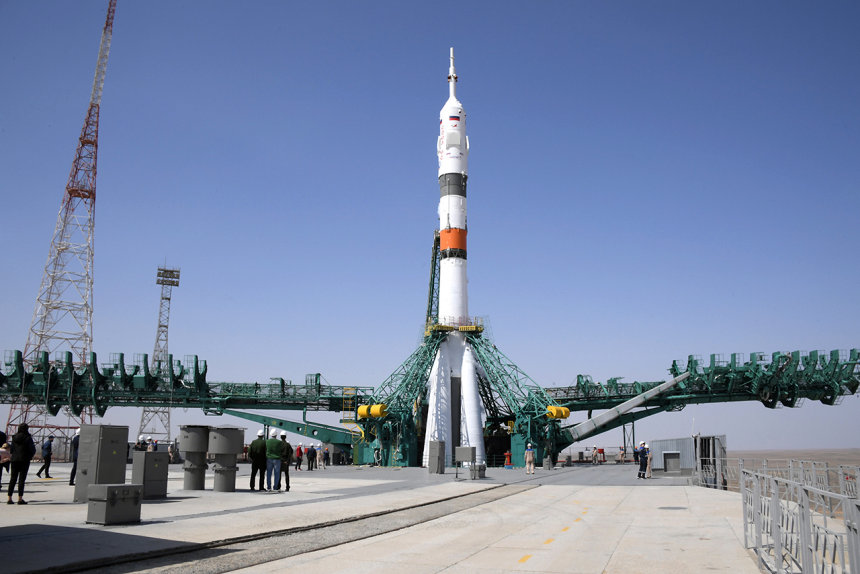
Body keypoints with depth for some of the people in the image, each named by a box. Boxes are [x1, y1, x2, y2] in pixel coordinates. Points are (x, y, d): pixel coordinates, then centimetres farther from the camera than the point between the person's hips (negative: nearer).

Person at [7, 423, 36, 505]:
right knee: (21, 479, -2)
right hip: (24, 460, -4)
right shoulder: (28, 438, -10)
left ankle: (9, 498, 8)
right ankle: (20, 498, -3)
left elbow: (11, 449, 10)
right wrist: (31, 456, 11)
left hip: (14, 460, 5)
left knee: (12, 479, 9)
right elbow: (32, 450, -10)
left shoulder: (14, 437, 5)